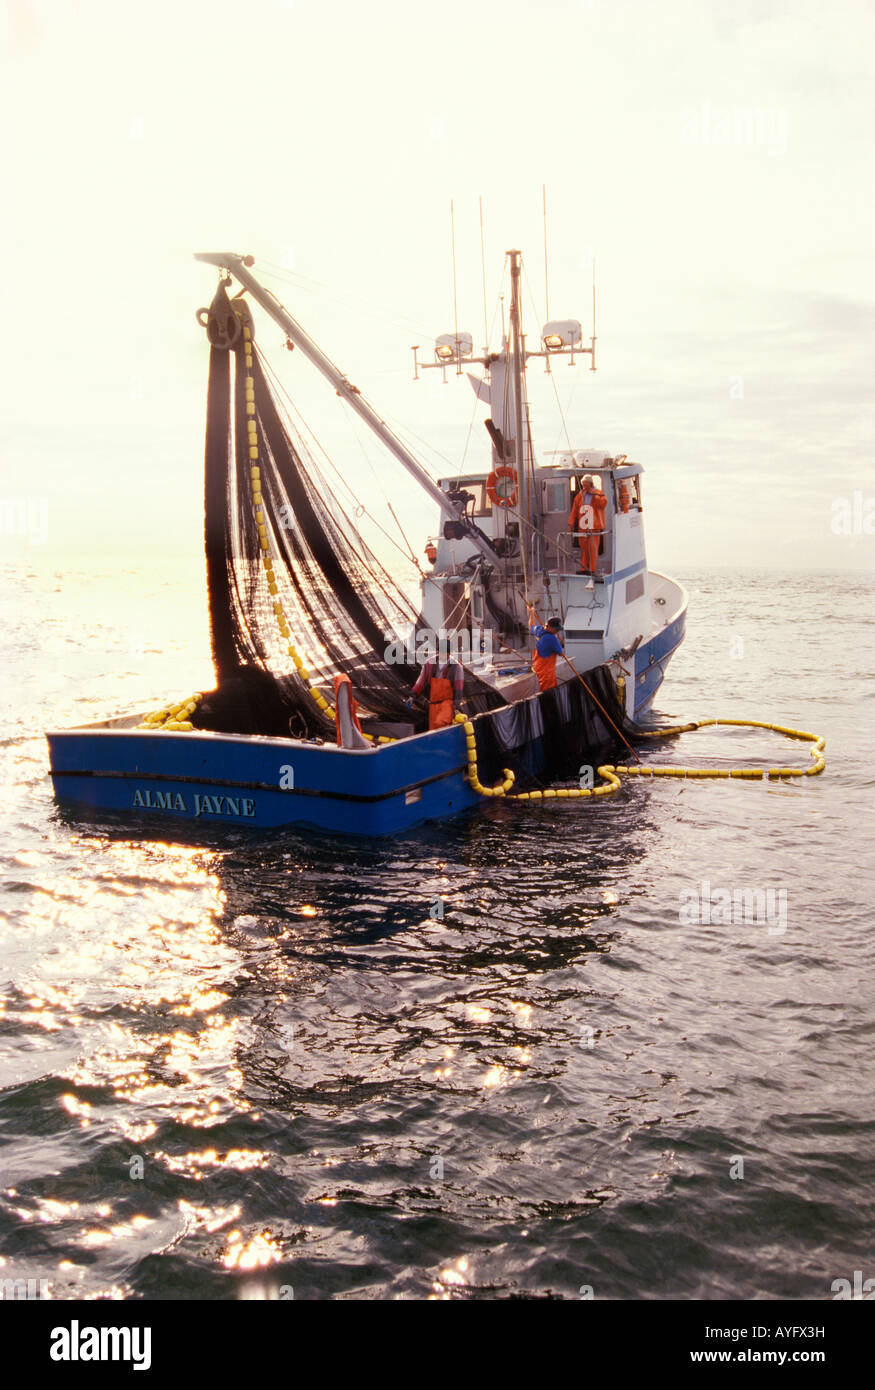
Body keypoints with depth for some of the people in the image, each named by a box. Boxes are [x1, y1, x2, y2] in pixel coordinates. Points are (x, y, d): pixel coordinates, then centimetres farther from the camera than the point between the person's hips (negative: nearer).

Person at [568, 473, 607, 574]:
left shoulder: (598, 494, 3)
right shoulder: (580, 495, 12)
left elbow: (603, 503, -17)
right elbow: (574, 511, 13)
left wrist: (593, 494, -14)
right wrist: (571, 524, 8)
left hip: (594, 526, -4)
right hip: (582, 526, 4)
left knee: (592, 548, -7)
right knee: (584, 548, 7)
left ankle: (592, 569, -4)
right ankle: (584, 569, 13)